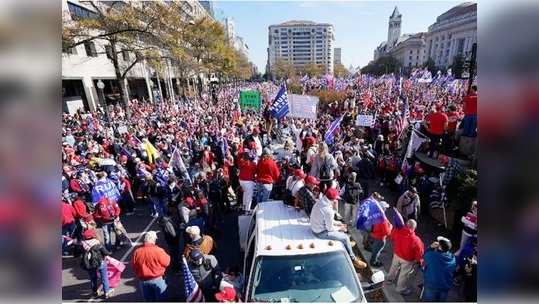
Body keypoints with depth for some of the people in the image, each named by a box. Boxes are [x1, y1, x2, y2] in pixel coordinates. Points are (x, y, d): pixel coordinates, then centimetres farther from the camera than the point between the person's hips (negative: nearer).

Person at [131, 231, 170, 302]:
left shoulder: (137, 251, -10)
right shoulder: (158, 250, -22)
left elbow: (134, 266, 3)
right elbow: (166, 262, -11)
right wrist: (168, 256, 8)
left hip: (143, 280, 4)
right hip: (158, 279, -4)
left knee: (149, 300, 23)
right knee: (161, 299, 16)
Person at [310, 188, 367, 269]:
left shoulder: (321, 202, -3)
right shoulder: (328, 210, -31)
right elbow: (330, 228, -20)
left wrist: (338, 224, 9)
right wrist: (339, 228, -2)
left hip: (317, 227, 9)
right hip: (321, 233, -9)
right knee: (345, 238, 2)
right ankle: (353, 259, 21)